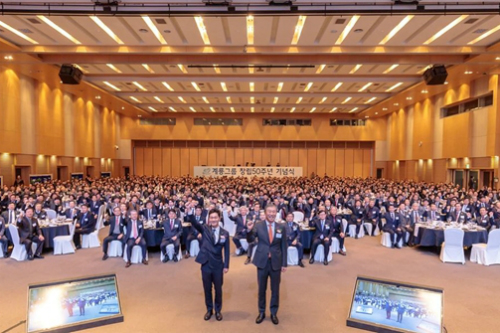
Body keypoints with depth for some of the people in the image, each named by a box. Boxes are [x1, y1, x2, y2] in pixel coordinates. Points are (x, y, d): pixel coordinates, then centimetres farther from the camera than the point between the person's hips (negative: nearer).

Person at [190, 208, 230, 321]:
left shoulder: (225, 233, -3)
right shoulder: (204, 228, -4)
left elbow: (226, 251, 0)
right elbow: (194, 222, -22)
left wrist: (226, 265, -3)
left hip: (218, 265, 0)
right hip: (206, 264, 0)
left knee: (218, 289, 13)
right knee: (207, 289, 14)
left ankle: (218, 310, 33)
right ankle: (209, 309, 34)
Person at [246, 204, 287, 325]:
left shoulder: (281, 227, -2)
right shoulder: (258, 226, -6)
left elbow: (283, 246, 3)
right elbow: (250, 240, -13)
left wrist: (284, 263, 2)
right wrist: (249, 230, -33)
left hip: (276, 262, 1)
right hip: (262, 262, -1)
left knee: (275, 290, 13)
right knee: (262, 289, 14)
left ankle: (274, 313, 31)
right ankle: (261, 312, 32)